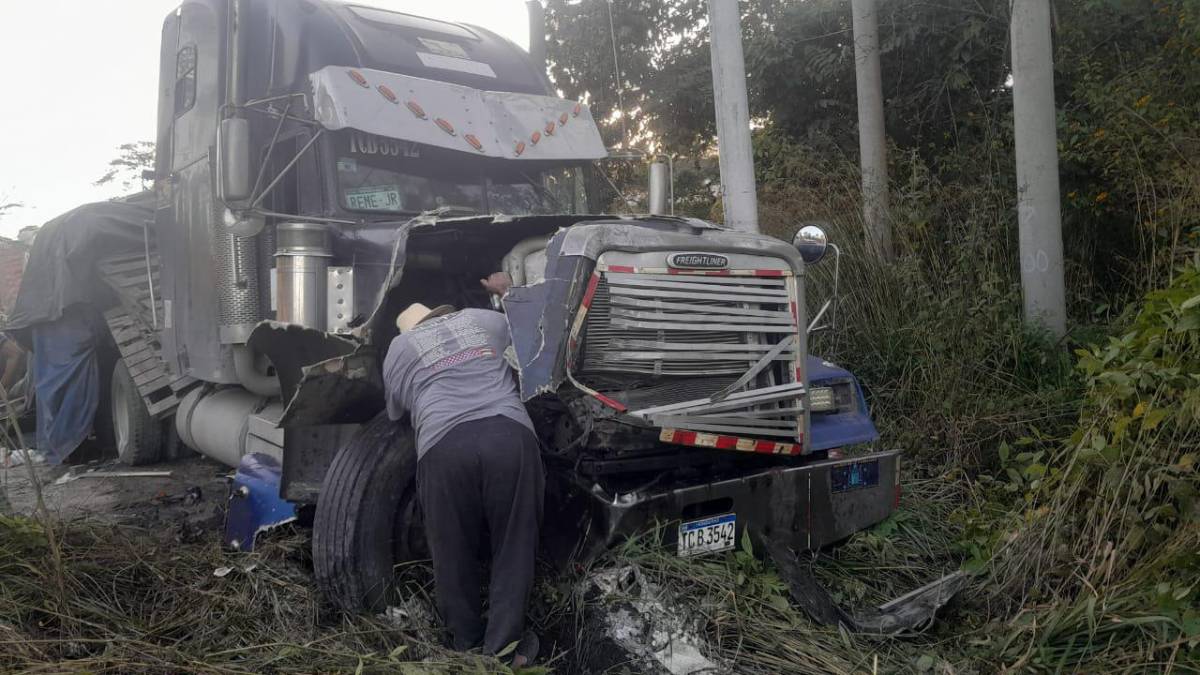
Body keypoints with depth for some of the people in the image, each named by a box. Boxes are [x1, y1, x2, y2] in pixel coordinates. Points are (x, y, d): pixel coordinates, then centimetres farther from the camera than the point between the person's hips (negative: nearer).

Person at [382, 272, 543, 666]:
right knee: (514, 544, 14)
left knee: (454, 551, 17)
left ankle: (466, 641, 31)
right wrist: (507, 291, 60)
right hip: (510, 434, 1)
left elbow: (396, 413, 35)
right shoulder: (481, 319, 28)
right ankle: (503, 643, 17)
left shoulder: (398, 348, 25)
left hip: (444, 446, -1)